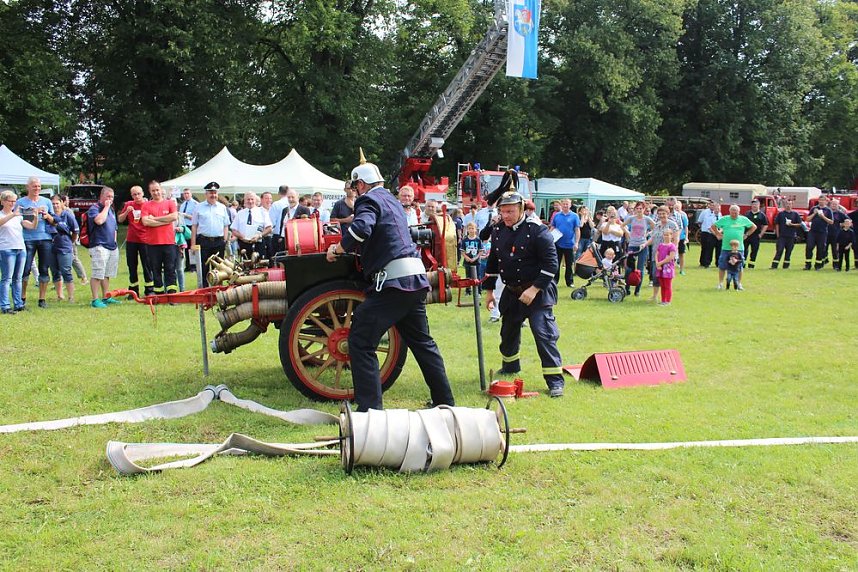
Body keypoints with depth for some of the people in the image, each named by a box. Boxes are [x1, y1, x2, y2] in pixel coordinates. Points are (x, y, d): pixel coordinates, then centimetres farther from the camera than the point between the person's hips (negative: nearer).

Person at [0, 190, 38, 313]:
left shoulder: (19, 216, 17)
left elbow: (32, 226, 8)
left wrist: (35, 217, -12)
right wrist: (13, 214, -34)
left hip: (21, 249, 5)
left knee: (18, 279, 8)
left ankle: (18, 304, 11)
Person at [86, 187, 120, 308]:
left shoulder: (111, 210, 20)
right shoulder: (94, 209, -6)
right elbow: (99, 220, -26)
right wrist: (106, 207, -15)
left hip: (112, 247, 8)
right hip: (99, 246, -8)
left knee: (106, 275, 13)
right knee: (97, 274, -10)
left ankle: (106, 297, 20)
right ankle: (95, 300, -10)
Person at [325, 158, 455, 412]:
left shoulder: (369, 200, -3)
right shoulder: (391, 200, 24)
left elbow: (362, 228, -23)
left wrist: (337, 249, -9)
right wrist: (355, 219, 46)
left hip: (393, 279, -9)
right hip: (415, 278, 9)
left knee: (361, 341, -5)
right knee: (421, 341, 20)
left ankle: (369, 408, -9)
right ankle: (445, 402, 27)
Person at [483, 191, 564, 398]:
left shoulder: (537, 231, -15)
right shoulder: (498, 231, 4)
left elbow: (550, 264, -17)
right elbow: (493, 261, 15)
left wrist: (534, 289, -22)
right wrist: (489, 290, 15)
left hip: (538, 292, -7)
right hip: (511, 292, 7)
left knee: (543, 332, -14)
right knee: (508, 331, 20)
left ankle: (555, 380, -9)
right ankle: (510, 366, 45)